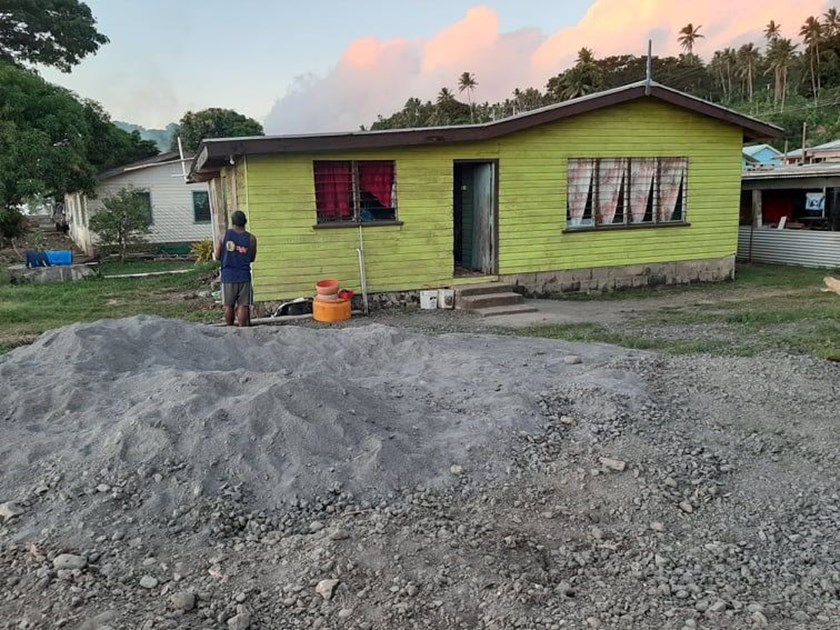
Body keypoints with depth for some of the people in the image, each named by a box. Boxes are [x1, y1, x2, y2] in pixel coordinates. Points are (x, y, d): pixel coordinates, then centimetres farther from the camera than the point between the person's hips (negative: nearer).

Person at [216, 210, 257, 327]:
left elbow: (217, 257, 2)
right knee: (243, 305, 1)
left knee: (229, 305, 11)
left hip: (228, 276, 1)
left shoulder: (225, 235, -3)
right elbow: (252, 258, 6)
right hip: (244, 276, -1)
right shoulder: (251, 238, -4)